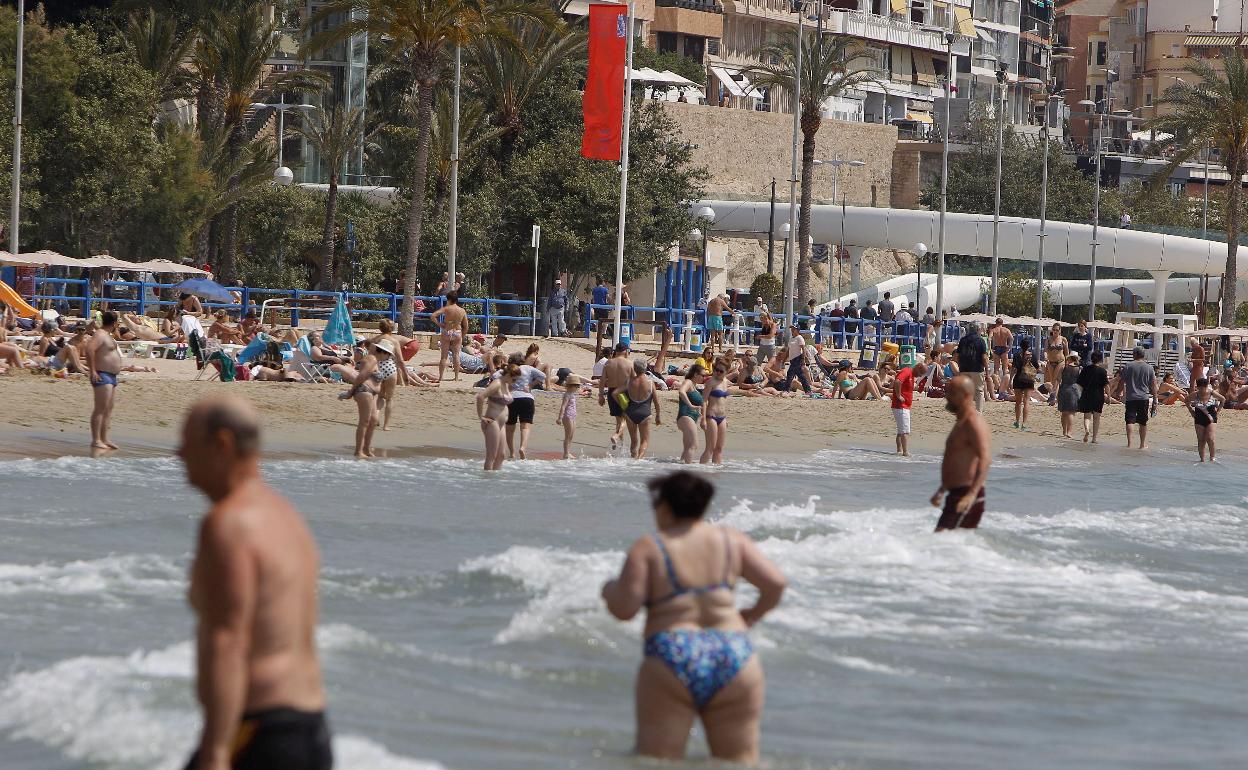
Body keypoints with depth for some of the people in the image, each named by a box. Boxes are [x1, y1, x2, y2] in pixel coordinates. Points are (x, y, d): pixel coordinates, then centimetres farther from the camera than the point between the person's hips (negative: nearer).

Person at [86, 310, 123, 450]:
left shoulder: (106, 335, 18)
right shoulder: (100, 335, -14)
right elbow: (89, 349, -30)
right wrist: (92, 371, -29)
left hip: (111, 376, 11)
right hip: (102, 376, -11)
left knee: (108, 409, 12)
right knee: (100, 408, -13)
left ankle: (104, 439, 16)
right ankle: (96, 440, -16)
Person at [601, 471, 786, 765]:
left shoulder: (648, 549, 0)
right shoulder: (731, 540, 9)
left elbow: (624, 608, -6)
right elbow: (775, 583, 4)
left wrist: (611, 591, 16)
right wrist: (753, 615, 22)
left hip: (672, 665, -3)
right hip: (734, 660, 3)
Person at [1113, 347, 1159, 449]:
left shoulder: (1128, 366, -2)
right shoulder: (1149, 368, 4)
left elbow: (1121, 383, 0)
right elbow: (1153, 386, 4)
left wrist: (1117, 393, 14)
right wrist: (1155, 400, 9)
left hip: (1130, 397, -2)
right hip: (1144, 398, 2)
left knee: (1129, 421, -3)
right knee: (1143, 422, 10)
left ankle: (1129, 444, -12)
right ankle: (1143, 444, 15)